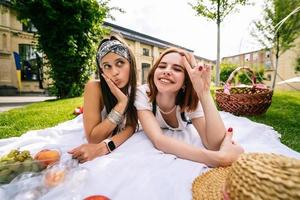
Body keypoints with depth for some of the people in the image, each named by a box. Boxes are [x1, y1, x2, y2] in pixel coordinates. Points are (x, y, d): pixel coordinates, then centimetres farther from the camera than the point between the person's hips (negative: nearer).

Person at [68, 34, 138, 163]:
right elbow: (92, 138, -22)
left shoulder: (136, 89, -12)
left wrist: (105, 146, -31)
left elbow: (131, 127, -14)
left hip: (122, 148, 2)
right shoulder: (94, 88, -20)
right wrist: (121, 102, -29)